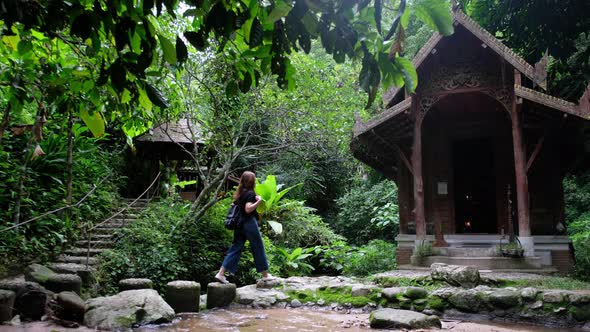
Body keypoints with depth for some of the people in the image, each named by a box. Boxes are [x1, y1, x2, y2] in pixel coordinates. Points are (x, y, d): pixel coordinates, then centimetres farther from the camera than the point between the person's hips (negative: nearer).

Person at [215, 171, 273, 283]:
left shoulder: (239, 193, 12)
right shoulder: (250, 193, -12)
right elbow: (248, 209, -23)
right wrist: (259, 201, -23)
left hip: (239, 224, 8)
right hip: (249, 223, -7)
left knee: (235, 248, 8)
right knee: (258, 248, 4)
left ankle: (221, 273, 3)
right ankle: (265, 275, 14)